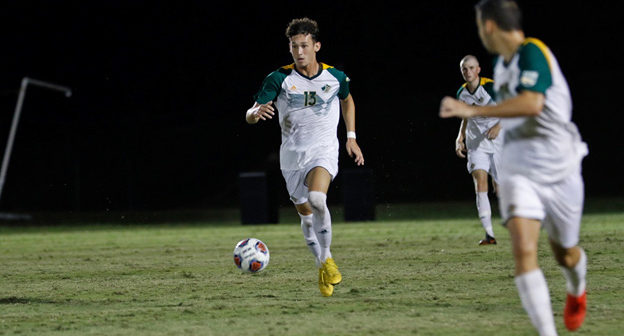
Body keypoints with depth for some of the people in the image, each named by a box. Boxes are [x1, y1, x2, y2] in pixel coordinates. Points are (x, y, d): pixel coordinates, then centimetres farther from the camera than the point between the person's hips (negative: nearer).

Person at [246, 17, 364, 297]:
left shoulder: (335, 77, -2)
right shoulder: (280, 79, -7)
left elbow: (347, 99, 22)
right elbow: (249, 116, -11)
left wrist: (351, 137, 15)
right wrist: (257, 112, -36)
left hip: (324, 148, -2)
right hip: (292, 153, 2)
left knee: (317, 199, -28)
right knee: (305, 213, 6)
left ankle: (326, 257, -9)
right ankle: (322, 266, 27)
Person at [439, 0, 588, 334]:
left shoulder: (533, 53, -19)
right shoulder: (501, 63, 7)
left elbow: (532, 103, -37)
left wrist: (472, 110, -38)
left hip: (558, 168, -5)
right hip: (518, 168, 5)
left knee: (565, 254, 14)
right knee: (523, 250, -18)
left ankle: (576, 292, 51)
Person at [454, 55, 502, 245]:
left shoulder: (492, 88, -13)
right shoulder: (461, 93, 5)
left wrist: (498, 126, -28)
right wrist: (460, 139, 7)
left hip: (498, 142, -4)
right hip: (476, 143, 4)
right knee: (480, 184, -14)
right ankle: (489, 235, -17)